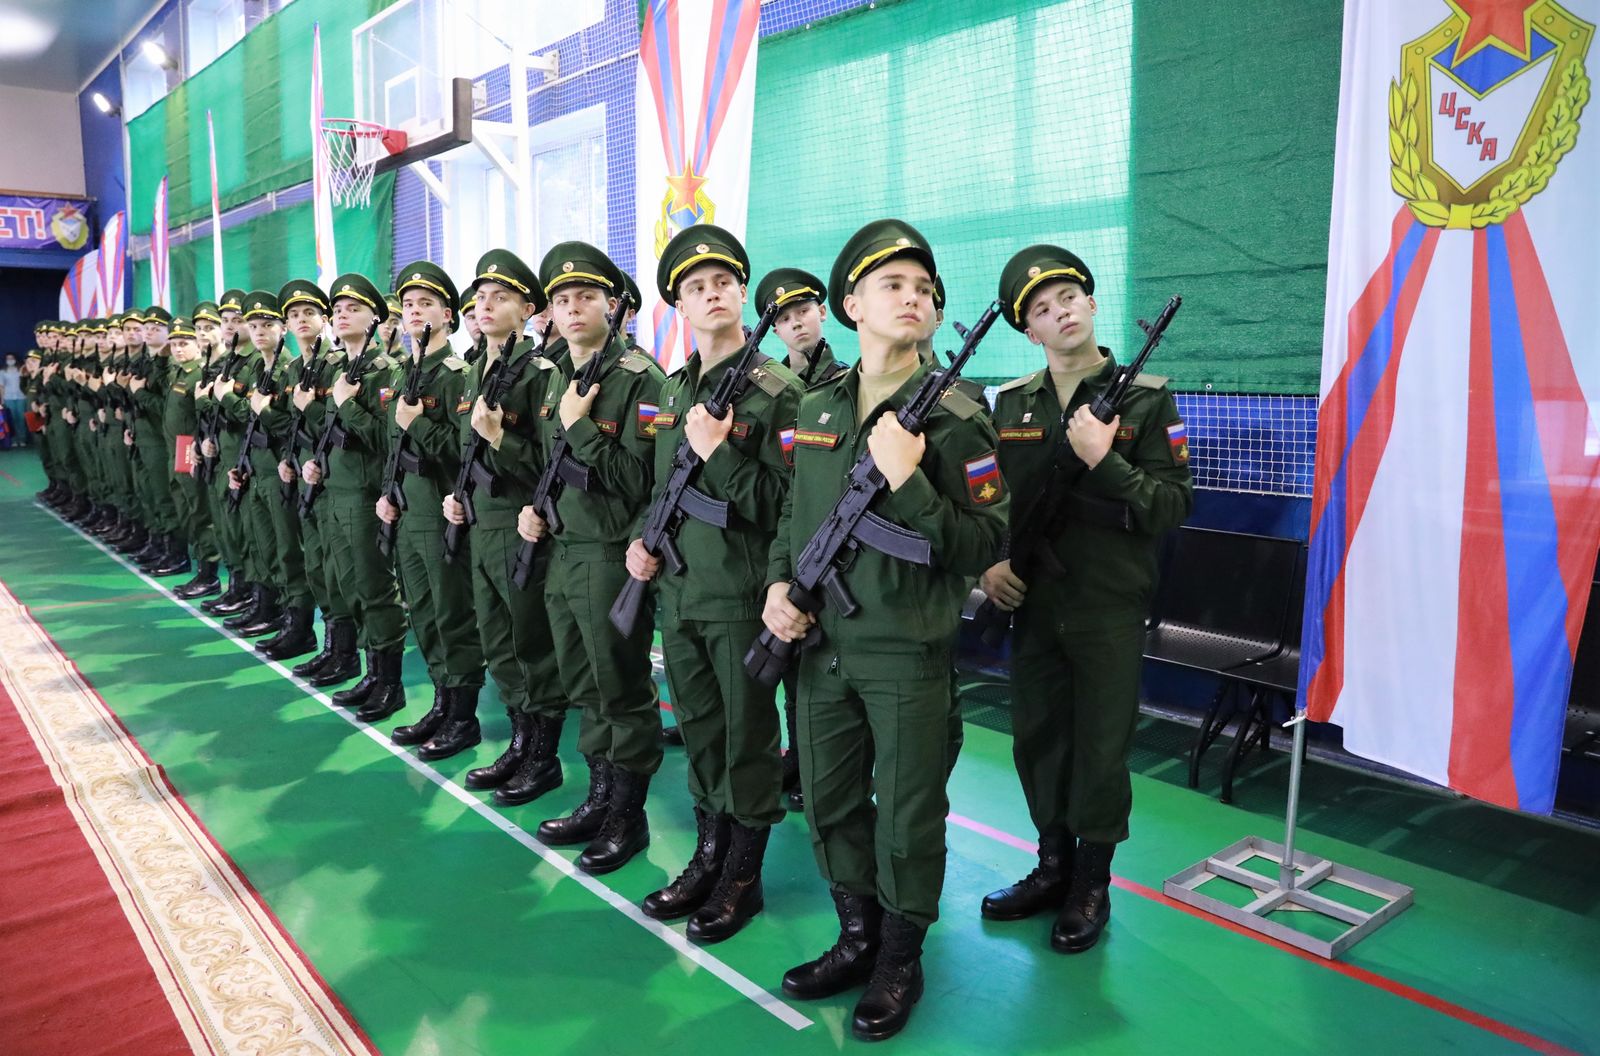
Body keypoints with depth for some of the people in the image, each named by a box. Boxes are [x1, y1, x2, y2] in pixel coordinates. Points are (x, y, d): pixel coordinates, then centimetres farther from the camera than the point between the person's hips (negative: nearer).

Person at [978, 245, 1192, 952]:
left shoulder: (1147, 399, -5)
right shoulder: (1011, 403, 6)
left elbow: (1173, 506, -11)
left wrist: (1104, 461, -24)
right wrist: (986, 561, -2)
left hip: (1109, 610, -4)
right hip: (1029, 603, 4)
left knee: (1101, 747, 5)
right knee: (1036, 738, 14)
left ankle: (1092, 886, 24)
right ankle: (1053, 866, 33)